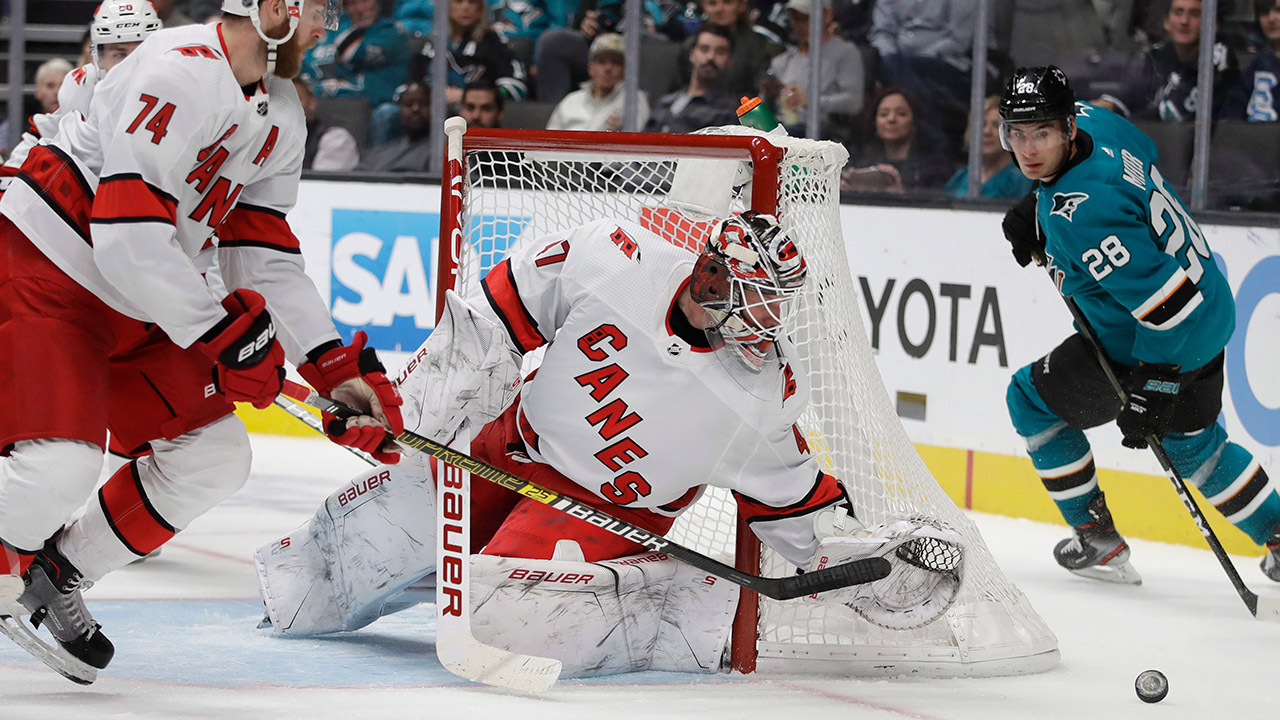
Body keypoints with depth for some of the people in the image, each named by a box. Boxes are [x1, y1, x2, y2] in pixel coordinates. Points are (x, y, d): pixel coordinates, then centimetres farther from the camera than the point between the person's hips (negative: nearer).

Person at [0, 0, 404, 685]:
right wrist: (223, 334, -26)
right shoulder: (180, 73, -24)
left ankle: (56, 576, 15)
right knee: (64, 464, -25)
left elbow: (266, 260, 10)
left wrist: (340, 369, 1)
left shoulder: (278, 115, 7)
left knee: (215, 454, 5)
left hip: (135, 309, 10)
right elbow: (128, 240, -30)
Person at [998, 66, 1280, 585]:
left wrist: (1153, 389, -30)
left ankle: (1096, 540, 15)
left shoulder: (1083, 213, -34)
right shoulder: (1089, 119, -7)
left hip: (1173, 346, -9)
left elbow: (1166, 300, -35)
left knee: (1033, 400, 8)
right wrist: (1036, 209, 12)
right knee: (1192, 445, 28)